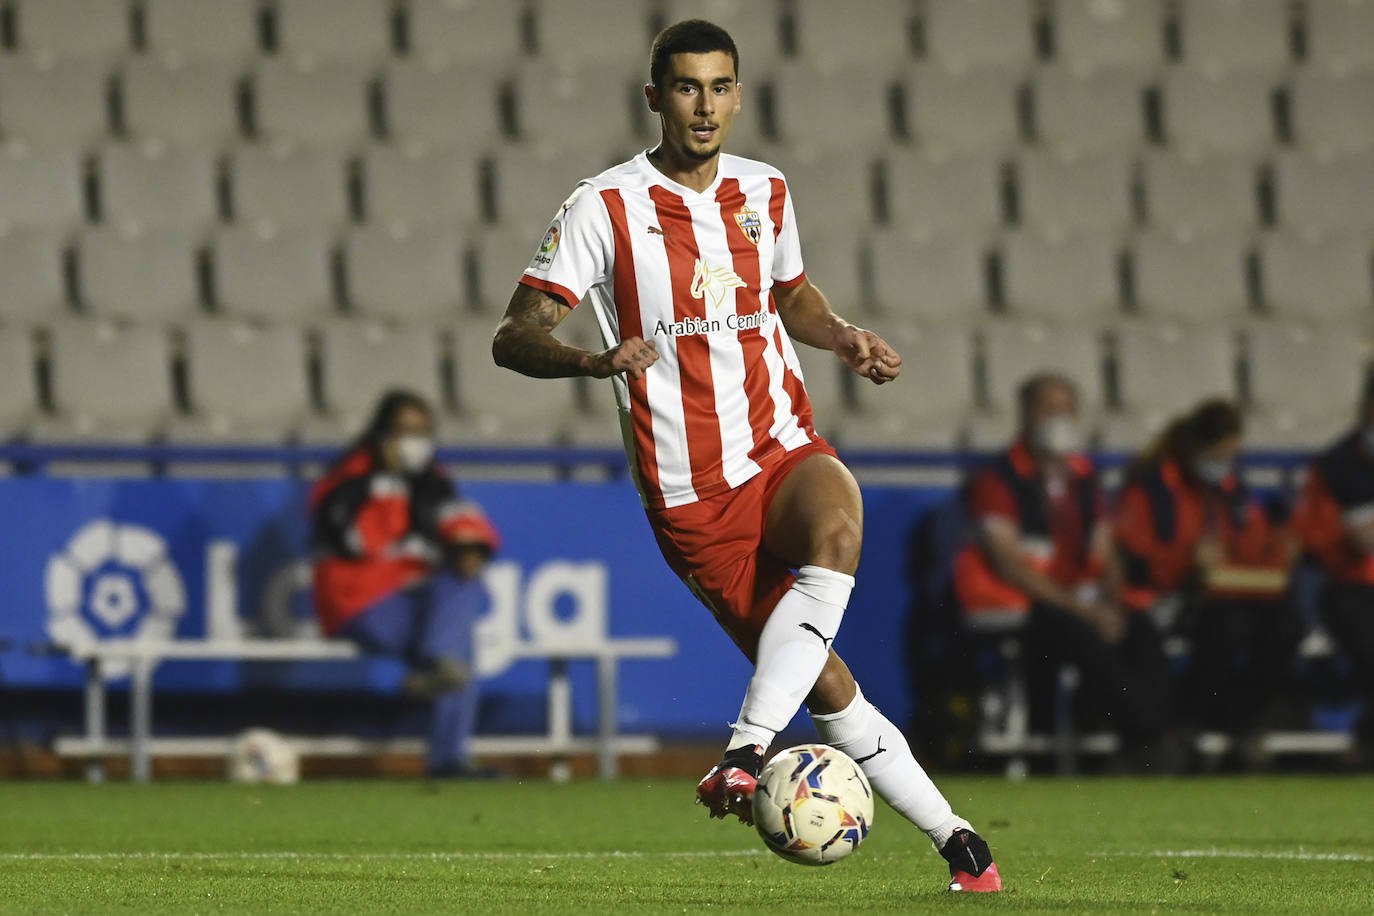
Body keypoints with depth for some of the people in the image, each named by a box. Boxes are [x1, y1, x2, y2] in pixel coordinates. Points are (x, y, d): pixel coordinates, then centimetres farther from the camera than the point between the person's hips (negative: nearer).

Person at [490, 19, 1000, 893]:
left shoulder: (766, 191, 9)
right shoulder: (605, 207, -6)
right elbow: (515, 336, -10)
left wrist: (846, 336, 8)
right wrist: (593, 361, -30)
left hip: (785, 449, 3)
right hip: (691, 494, -3)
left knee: (835, 530, -34)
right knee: (824, 683, -7)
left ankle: (746, 755, -37)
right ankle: (955, 838, 7)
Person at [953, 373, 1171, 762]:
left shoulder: (1082, 478, 17)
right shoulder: (998, 480, -3)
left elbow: (1104, 556, 16)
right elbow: (1009, 566, -11)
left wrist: (1111, 605, -7)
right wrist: (1082, 610, -18)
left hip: (1078, 603, 6)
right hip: (1017, 609, -6)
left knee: (1141, 634, -24)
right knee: (1086, 639, -34)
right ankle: (1152, 738, -31)